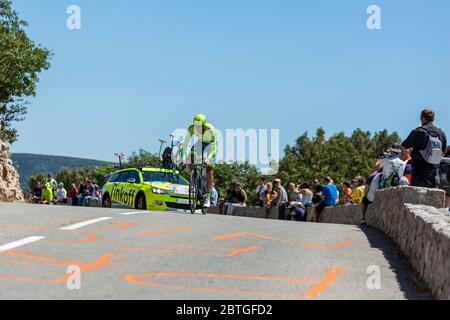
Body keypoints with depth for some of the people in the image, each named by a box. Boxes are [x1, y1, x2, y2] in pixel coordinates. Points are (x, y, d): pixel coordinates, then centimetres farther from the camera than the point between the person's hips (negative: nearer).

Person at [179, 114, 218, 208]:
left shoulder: (210, 130, -38)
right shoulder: (192, 128, -29)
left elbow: (214, 147, -38)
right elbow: (186, 142, -26)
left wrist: (208, 158, -53)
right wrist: (182, 156, -35)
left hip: (211, 144, -4)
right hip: (201, 142, 4)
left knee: (209, 168, -15)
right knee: (189, 161, -18)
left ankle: (208, 198, -14)